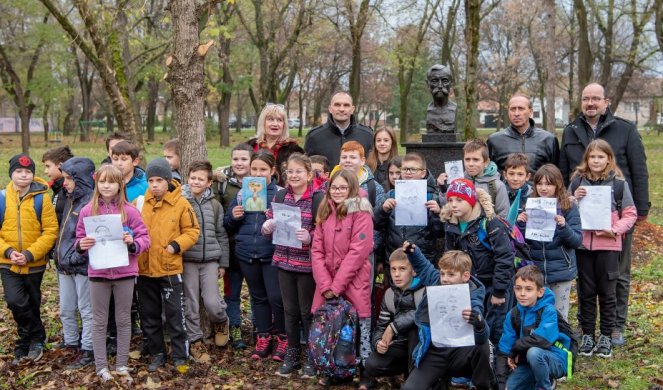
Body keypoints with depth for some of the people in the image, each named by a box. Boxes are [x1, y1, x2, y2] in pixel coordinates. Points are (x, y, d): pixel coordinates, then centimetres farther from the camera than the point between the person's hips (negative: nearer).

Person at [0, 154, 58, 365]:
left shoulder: (41, 198, -7)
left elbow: (51, 230, -9)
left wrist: (29, 254, -18)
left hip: (35, 264, -1)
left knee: (32, 305, 11)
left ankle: (25, 343, 31)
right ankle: (36, 337, 6)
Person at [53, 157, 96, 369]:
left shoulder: (91, 202, -17)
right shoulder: (70, 199, 12)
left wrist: (76, 257, -20)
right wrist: (59, 254, 13)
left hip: (83, 265, -9)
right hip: (65, 265, 9)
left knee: (87, 310, 4)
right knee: (66, 310, 17)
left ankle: (88, 351, 13)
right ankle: (70, 344, 33)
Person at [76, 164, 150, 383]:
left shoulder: (129, 211, -4)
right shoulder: (87, 211, -1)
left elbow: (144, 238, -1)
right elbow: (80, 240, 7)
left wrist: (133, 244, -21)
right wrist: (81, 246, -15)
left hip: (124, 273, 0)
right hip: (98, 273, 1)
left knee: (123, 320, 11)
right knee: (99, 322, 9)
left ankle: (122, 364, 23)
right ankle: (101, 366, 19)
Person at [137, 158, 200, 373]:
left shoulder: (181, 203, -7)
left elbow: (192, 231, -2)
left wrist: (175, 246, -15)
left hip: (170, 268, -4)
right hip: (144, 268, 4)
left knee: (175, 315, 3)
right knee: (149, 315, 14)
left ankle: (180, 357, 13)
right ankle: (157, 354, 28)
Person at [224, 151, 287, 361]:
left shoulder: (280, 193, -4)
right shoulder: (242, 193, 9)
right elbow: (228, 226, 13)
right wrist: (233, 216, -8)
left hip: (272, 254, -4)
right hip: (247, 254, 4)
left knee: (276, 297, -4)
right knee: (258, 297, 15)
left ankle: (283, 337, 16)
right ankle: (263, 337, 27)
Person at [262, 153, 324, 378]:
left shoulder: (319, 198, -11)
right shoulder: (280, 196, 5)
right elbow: (270, 221, 15)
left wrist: (310, 237, -30)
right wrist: (267, 227, -7)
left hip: (307, 264, -5)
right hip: (284, 262, 5)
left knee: (308, 311, 7)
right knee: (290, 310, 14)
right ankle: (292, 355, 28)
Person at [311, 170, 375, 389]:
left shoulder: (361, 213, -7)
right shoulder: (325, 213, 10)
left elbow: (358, 252, -15)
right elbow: (316, 250, 5)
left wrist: (337, 285, -16)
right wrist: (325, 284, -8)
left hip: (354, 283, -5)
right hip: (327, 284, 5)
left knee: (359, 329, 0)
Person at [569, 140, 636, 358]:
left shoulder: (618, 183, -3)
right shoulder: (577, 181, 3)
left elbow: (630, 214, 0)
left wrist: (615, 230, -15)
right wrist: (574, 199, -11)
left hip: (608, 245, -2)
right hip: (582, 244, 2)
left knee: (607, 292, 7)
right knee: (586, 291, 9)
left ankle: (606, 336, 19)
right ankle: (587, 335, 20)